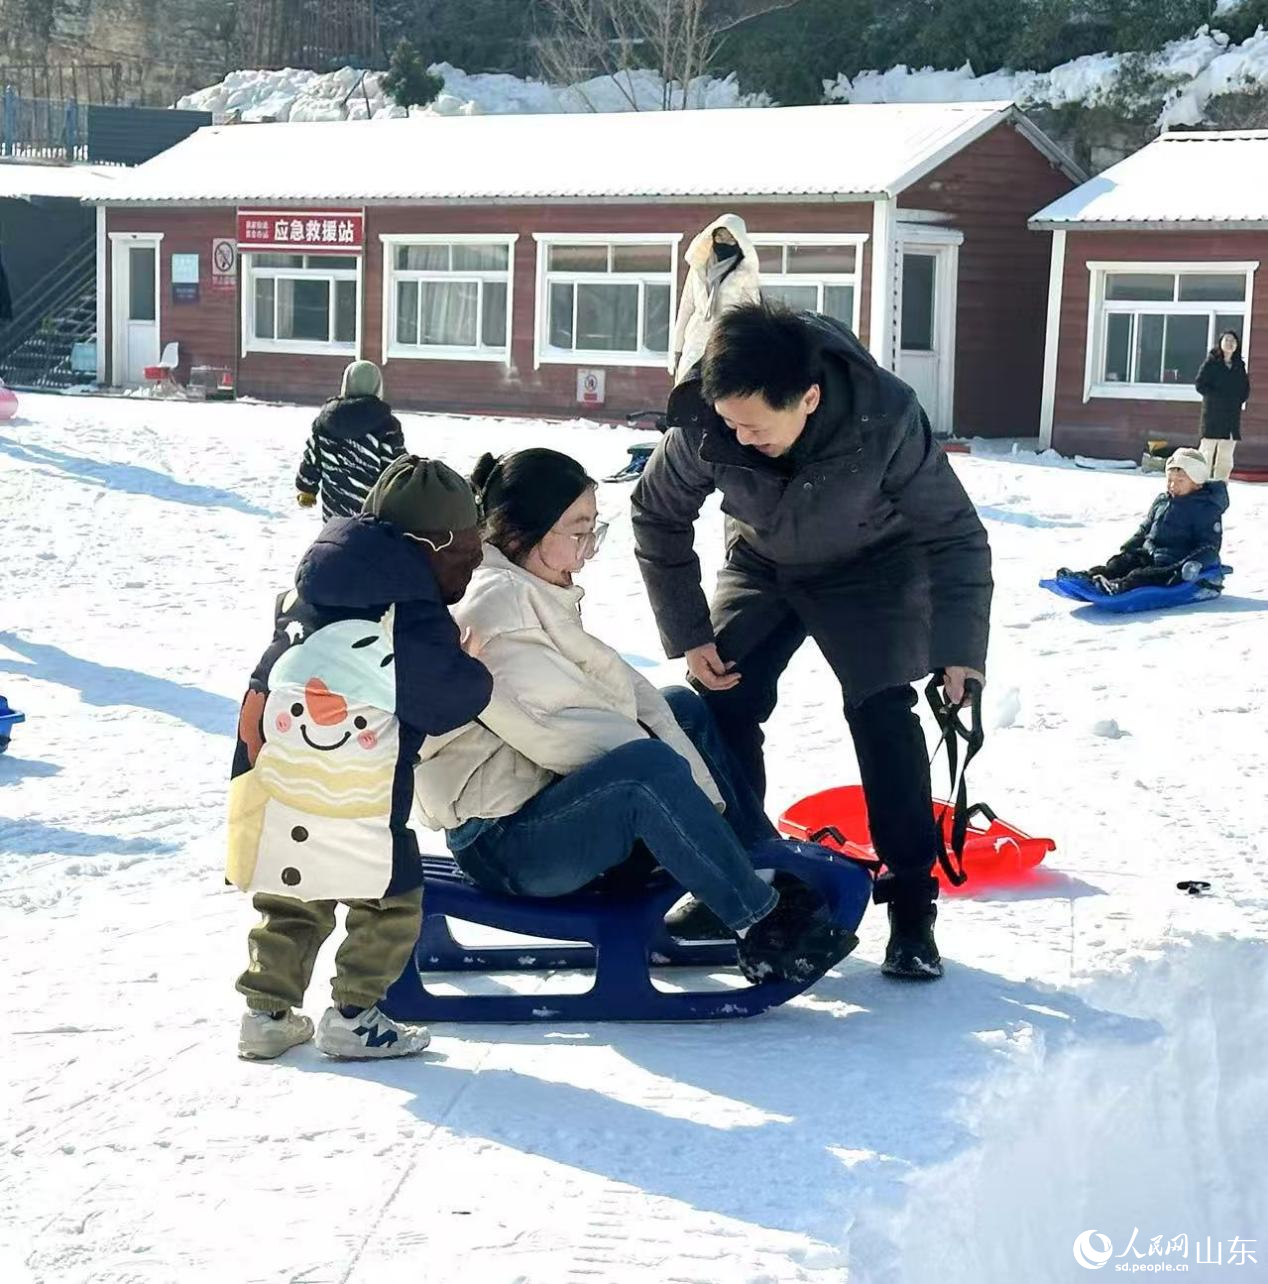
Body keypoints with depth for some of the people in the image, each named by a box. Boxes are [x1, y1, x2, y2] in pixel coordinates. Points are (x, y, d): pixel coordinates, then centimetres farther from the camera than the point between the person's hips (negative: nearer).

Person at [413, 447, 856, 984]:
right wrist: (689, 783, -17)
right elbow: (558, 729, -24)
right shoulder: (495, 602, -19)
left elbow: (612, 687, 5)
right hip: (502, 843, -11)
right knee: (649, 770, -34)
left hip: (548, 793, 11)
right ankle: (760, 924, -20)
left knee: (685, 708, 15)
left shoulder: (536, 594, 13)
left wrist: (698, 784, -7)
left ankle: (772, 872, 12)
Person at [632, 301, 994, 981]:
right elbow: (658, 518, -11)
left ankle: (911, 905, -5)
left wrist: (958, 652, -31)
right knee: (724, 702, -8)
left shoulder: (886, 417, -37)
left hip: (871, 568, -2)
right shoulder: (702, 423, -31)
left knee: (883, 715, -15)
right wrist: (688, 636, -13)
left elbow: (954, 535, -25)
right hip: (760, 566, 3)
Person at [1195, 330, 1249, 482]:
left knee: (1226, 453, 5)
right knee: (1208, 449, -6)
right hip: (1212, 413, -5)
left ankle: (1221, 482, 9)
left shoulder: (1239, 365, 12)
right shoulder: (1211, 362, -1)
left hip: (1233, 414, 5)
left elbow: (1245, 389, 17)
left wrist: (1239, 400, 1)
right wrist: (1218, 396, -13)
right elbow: (1200, 384, -7)